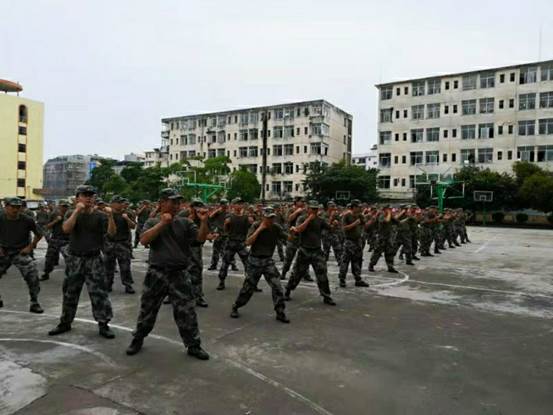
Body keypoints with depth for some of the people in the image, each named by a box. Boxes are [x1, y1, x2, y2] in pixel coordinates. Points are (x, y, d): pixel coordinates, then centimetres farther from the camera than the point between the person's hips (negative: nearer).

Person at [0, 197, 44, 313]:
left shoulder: (27, 220, -14)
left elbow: (39, 234, 0)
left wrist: (30, 247, -5)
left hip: (21, 252, -3)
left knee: (32, 275, -17)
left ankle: (34, 303, -2)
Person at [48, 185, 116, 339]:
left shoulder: (100, 215, -3)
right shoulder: (71, 214, 3)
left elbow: (112, 233, -15)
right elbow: (66, 229, -17)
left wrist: (110, 216, -31)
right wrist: (77, 211, -23)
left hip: (94, 259, -2)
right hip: (74, 259, 2)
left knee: (99, 292, -4)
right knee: (70, 292, 13)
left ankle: (103, 325, 4)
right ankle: (65, 322, 29)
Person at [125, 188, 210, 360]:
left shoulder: (185, 222, 4)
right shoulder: (152, 222, 2)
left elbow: (201, 238, -6)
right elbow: (143, 240, -15)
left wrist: (204, 222, -24)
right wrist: (162, 223, -20)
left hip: (179, 274, 0)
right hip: (156, 273, 0)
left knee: (186, 312, 4)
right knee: (147, 309, 14)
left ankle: (193, 345, 17)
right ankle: (138, 339, 36)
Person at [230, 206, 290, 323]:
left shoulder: (276, 227, -5)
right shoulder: (256, 226, -12)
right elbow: (248, 242, -22)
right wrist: (259, 229, -26)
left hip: (268, 261, 2)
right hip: (254, 261, -2)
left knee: (277, 286, -9)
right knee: (248, 287, 5)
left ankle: (280, 312, 3)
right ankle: (235, 308, 27)